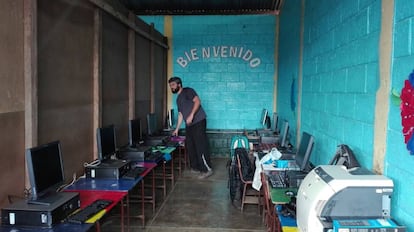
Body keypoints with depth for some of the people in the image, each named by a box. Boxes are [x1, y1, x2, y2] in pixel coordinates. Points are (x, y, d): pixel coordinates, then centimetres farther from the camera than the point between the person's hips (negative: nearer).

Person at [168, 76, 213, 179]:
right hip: (189, 125, 9)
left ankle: (207, 169, -4)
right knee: (190, 146, 10)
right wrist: (177, 129, 26)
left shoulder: (188, 91, -2)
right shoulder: (178, 99, 22)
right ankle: (196, 167, 23)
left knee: (201, 146, -10)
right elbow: (180, 115, 27)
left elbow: (197, 101, -15)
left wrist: (191, 115, -23)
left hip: (198, 122, -9)